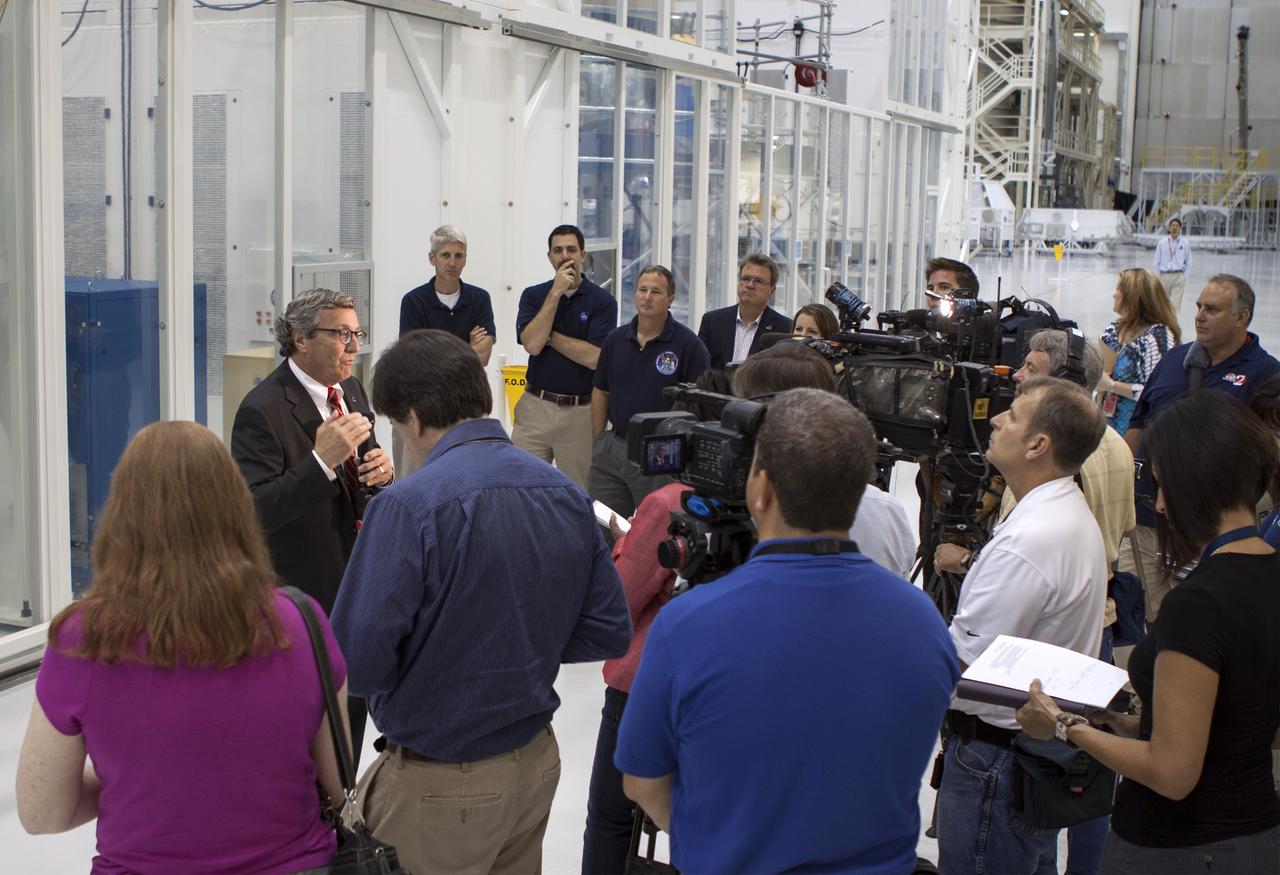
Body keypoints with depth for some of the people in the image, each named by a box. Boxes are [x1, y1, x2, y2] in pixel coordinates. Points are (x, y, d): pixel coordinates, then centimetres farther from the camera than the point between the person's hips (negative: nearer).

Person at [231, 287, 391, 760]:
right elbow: (254, 512, -28)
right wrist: (321, 460, -37)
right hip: (300, 595, -8)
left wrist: (382, 470, -5)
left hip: (355, 587, 8)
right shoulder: (263, 409, -20)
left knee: (352, 711, 19)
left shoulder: (351, 391, 6)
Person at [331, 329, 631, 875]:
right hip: (537, 763, 6)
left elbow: (356, 661, -23)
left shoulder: (410, 506, -21)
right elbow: (609, 632, 3)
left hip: (440, 784, -6)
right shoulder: (567, 493, -1)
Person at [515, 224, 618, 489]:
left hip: (581, 410, -1)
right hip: (535, 407, 2)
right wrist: (556, 293, -12)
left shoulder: (602, 301, -2)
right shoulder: (533, 295, 5)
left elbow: (594, 357, -13)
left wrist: (548, 335, -7)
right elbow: (532, 344, -12)